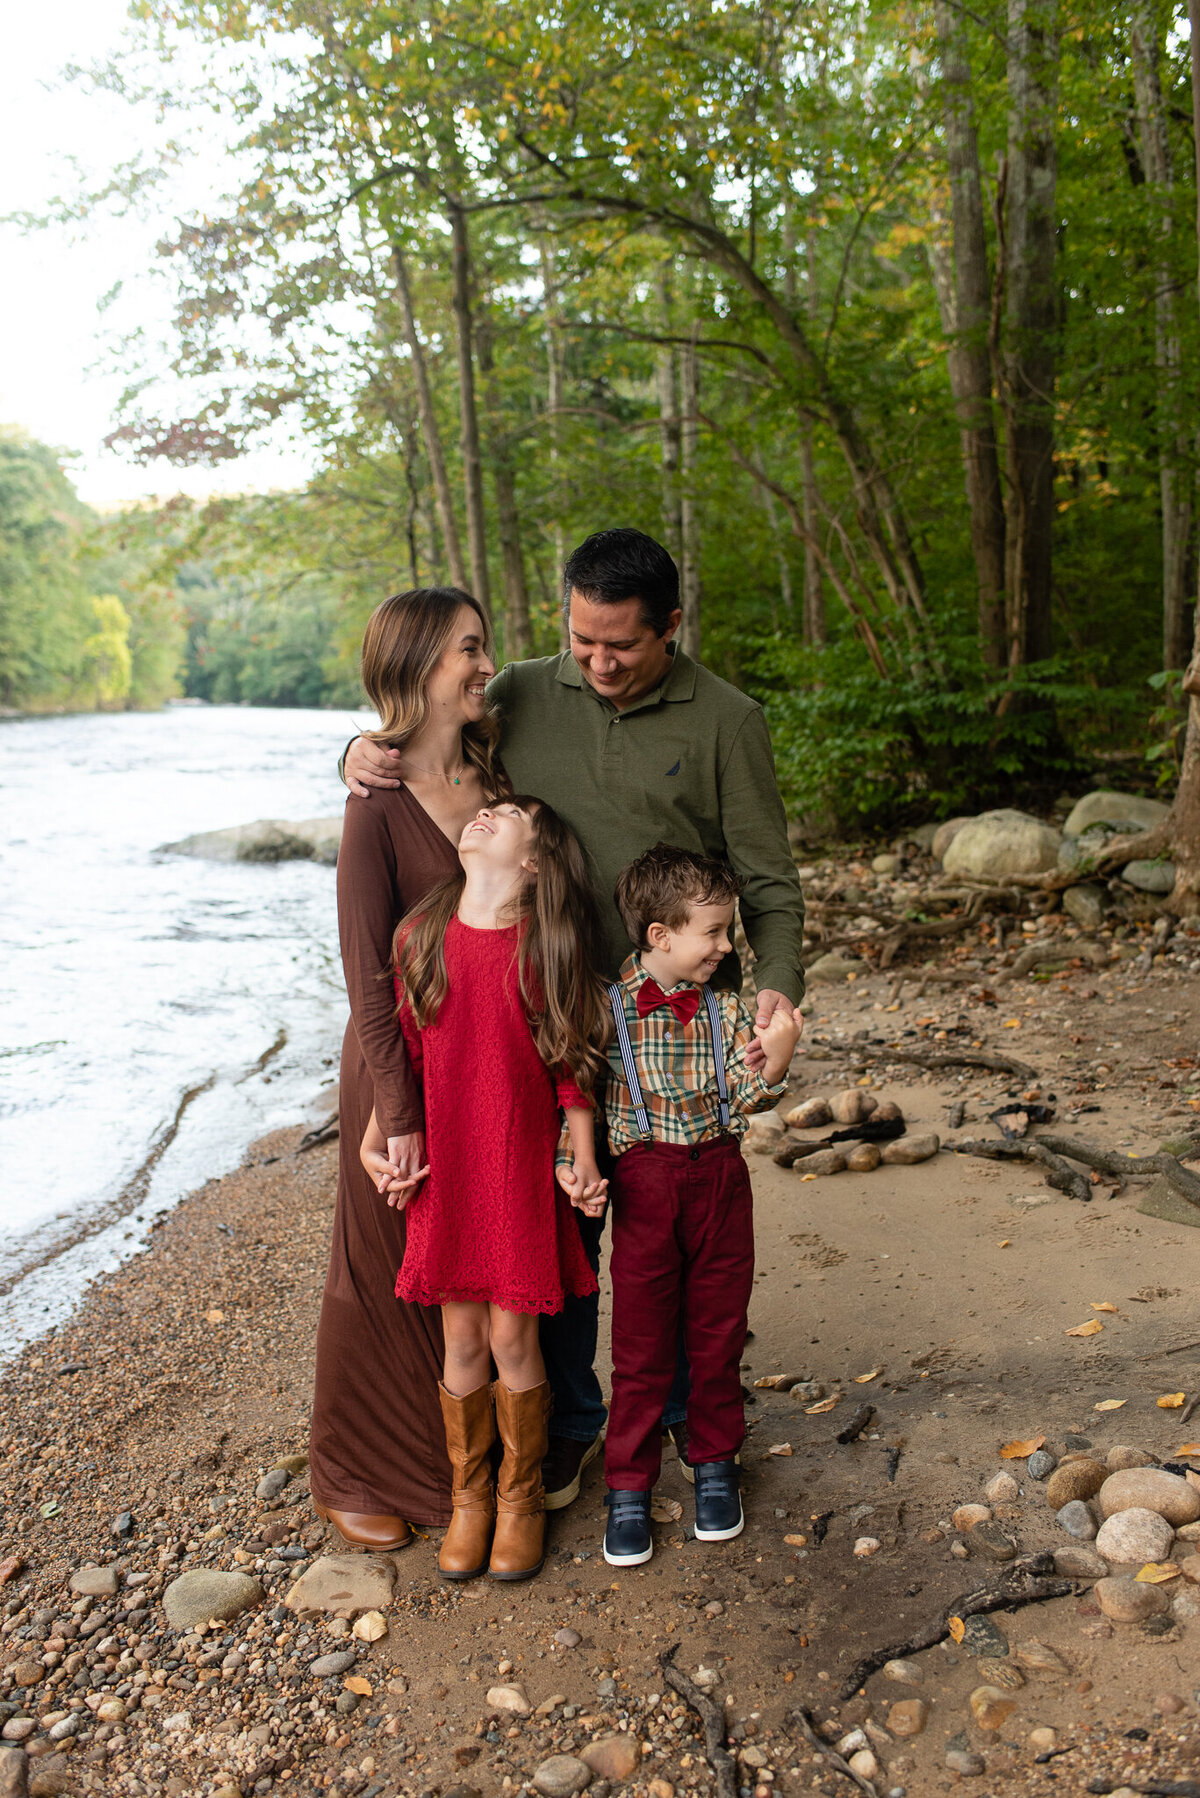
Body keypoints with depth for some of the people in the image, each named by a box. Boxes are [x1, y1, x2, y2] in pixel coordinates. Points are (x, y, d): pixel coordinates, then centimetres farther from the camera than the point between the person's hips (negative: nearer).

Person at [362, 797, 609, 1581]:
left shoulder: (546, 947, -8)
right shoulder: (420, 938, -1)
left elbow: (573, 1067, -2)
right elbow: (402, 1050, 7)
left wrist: (584, 1164, -5)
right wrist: (373, 1144, 3)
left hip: (522, 1170, -2)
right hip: (444, 1169, 2)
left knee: (513, 1340, 5)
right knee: (462, 1340, 11)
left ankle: (521, 1497, 28)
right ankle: (469, 1495, 32)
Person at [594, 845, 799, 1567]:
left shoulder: (726, 1010, 0)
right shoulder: (608, 1007, -9)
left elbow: (741, 1105, -4)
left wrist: (773, 1062, -21)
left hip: (719, 1176, 3)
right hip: (643, 1185, -2)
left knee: (717, 1332, 14)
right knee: (641, 1344, 6)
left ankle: (715, 1466, 33)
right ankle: (629, 1488, 22)